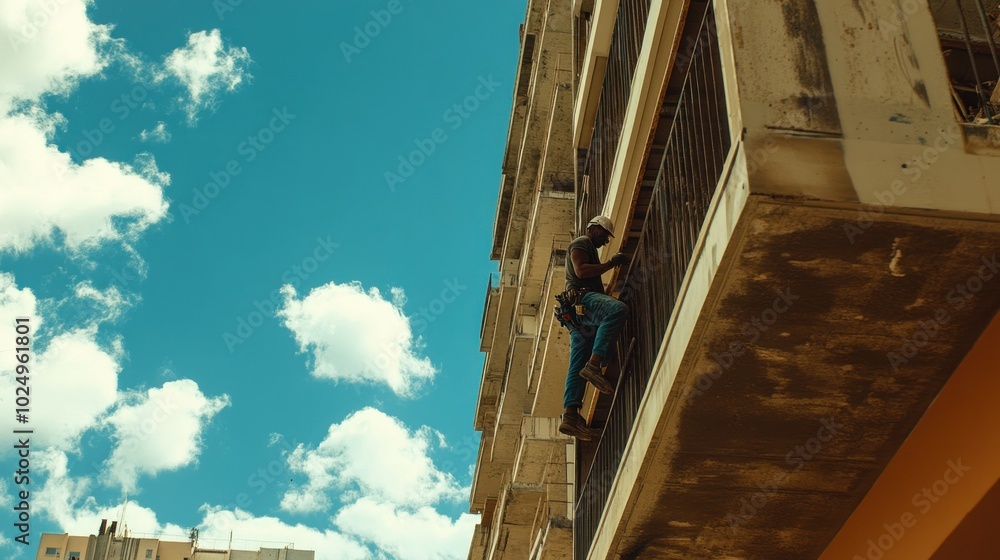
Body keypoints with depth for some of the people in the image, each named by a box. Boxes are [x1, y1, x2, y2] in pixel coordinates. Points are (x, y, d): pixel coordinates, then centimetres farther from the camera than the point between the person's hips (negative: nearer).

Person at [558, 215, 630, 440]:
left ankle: (570, 416, -16)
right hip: (581, 297, -10)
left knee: (578, 366, -4)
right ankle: (593, 365, -46)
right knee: (618, 309, -37)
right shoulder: (581, 243, 10)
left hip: (579, 313, 10)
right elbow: (581, 271, -9)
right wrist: (611, 263, -5)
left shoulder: (590, 249, 40)